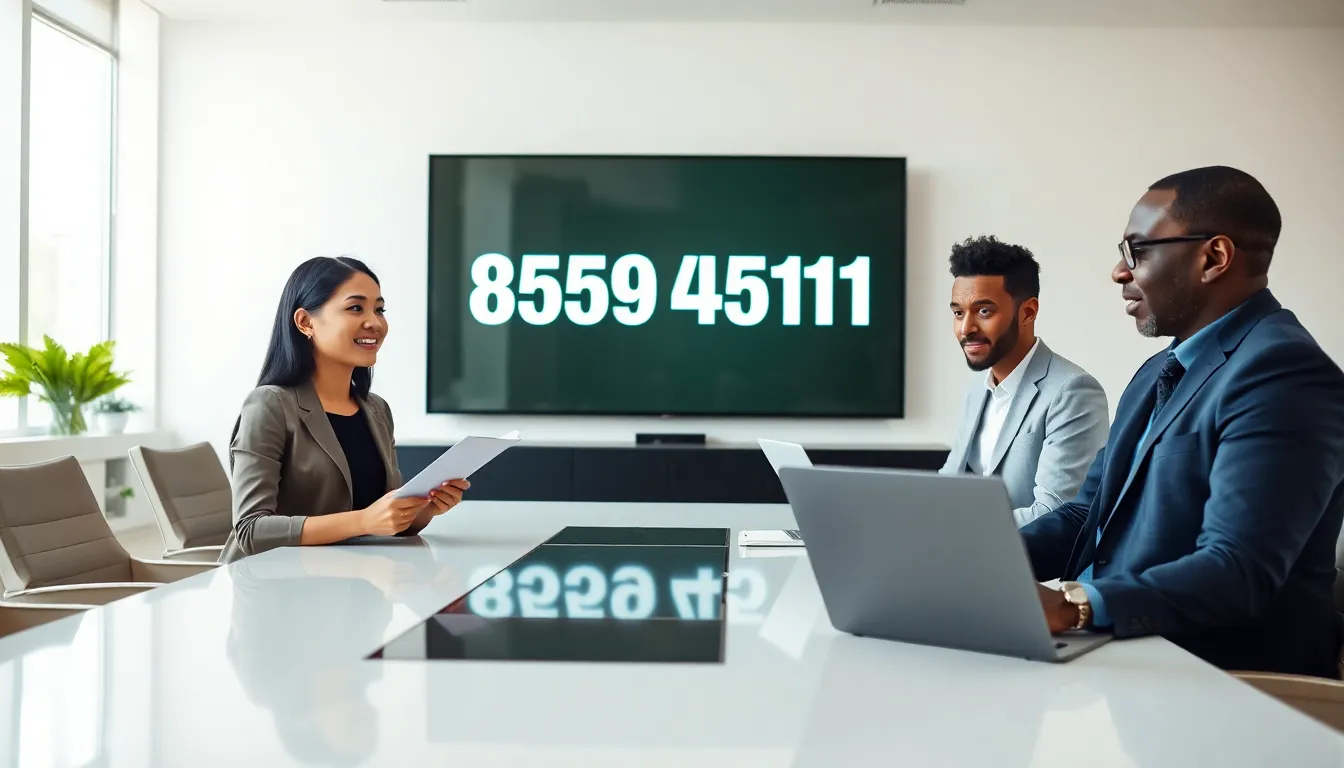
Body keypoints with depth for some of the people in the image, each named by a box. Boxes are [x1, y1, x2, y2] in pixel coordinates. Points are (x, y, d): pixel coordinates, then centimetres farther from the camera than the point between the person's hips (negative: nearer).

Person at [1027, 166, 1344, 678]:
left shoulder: (1283, 373, -16)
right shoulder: (1159, 372, 15)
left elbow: (1238, 573, -25)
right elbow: (1092, 512, 14)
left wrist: (1071, 606, -34)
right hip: (1122, 650, 8)